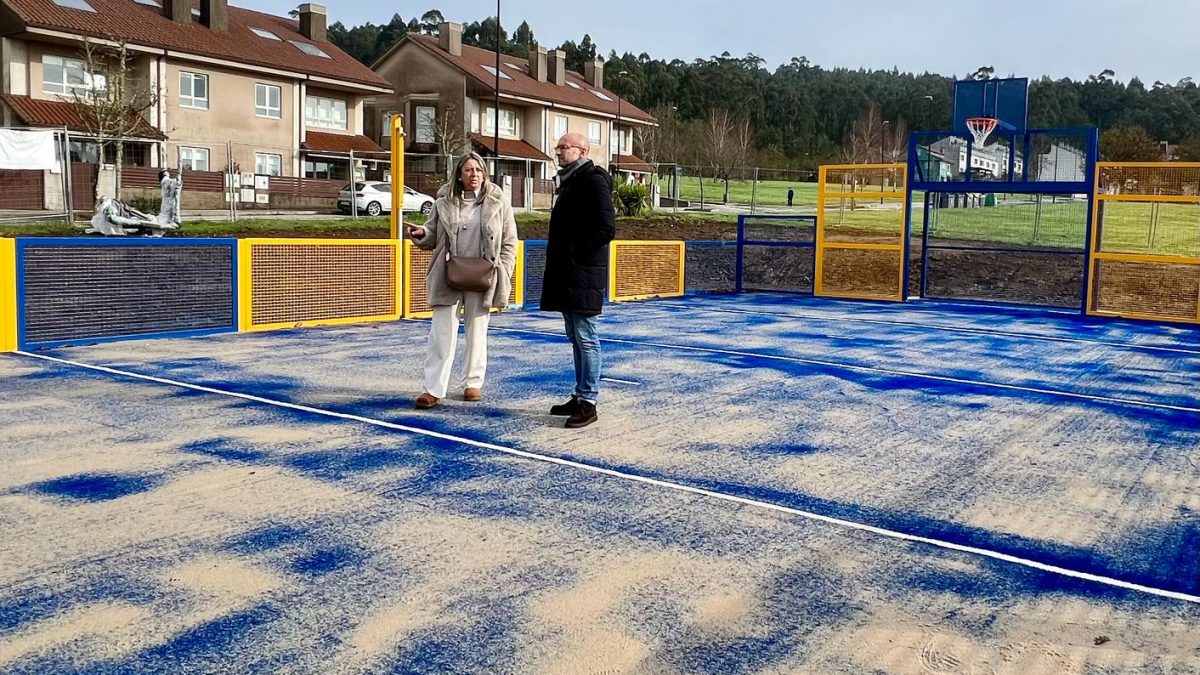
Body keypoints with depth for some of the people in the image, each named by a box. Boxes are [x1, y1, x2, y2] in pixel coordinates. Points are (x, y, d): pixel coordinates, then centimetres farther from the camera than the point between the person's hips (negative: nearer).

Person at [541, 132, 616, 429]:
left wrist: (575, 251, -15)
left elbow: (606, 228, -19)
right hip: (567, 273, 10)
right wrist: (557, 254, 12)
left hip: (583, 273, -10)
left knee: (585, 338, -6)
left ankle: (588, 402, -2)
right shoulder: (569, 181, 18)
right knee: (576, 338, 14)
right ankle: (580, 396, 22)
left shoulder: (593, 180, -11)